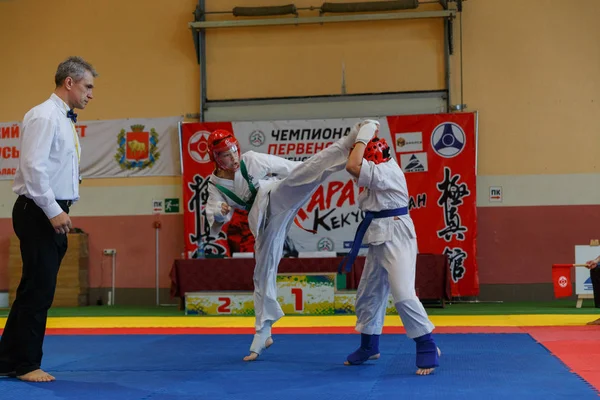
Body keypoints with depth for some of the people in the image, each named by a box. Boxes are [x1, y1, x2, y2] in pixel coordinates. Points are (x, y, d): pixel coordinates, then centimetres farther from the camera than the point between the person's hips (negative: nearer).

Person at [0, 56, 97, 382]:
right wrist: (53, 211, -20)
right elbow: (33, 166, -21)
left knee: (36, 289, 13)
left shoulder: (64, 119, 17)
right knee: (38, 289, -4)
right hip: (38, 213, -10)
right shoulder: (44, 116, -13)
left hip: (53, 214, 10)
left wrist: (60, 211, 15)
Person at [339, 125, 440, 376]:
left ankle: (427, 348, -7)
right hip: (380, 238, 11)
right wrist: (365, 139, 6)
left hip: (396, 236, -10)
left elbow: (352, 166, -28)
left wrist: (363, 137, -16)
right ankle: (369, 346, 28)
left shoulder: (388, 172, -19)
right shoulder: (381, 169, 13)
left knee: (403, 294, -16)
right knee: (368, 292, 15)